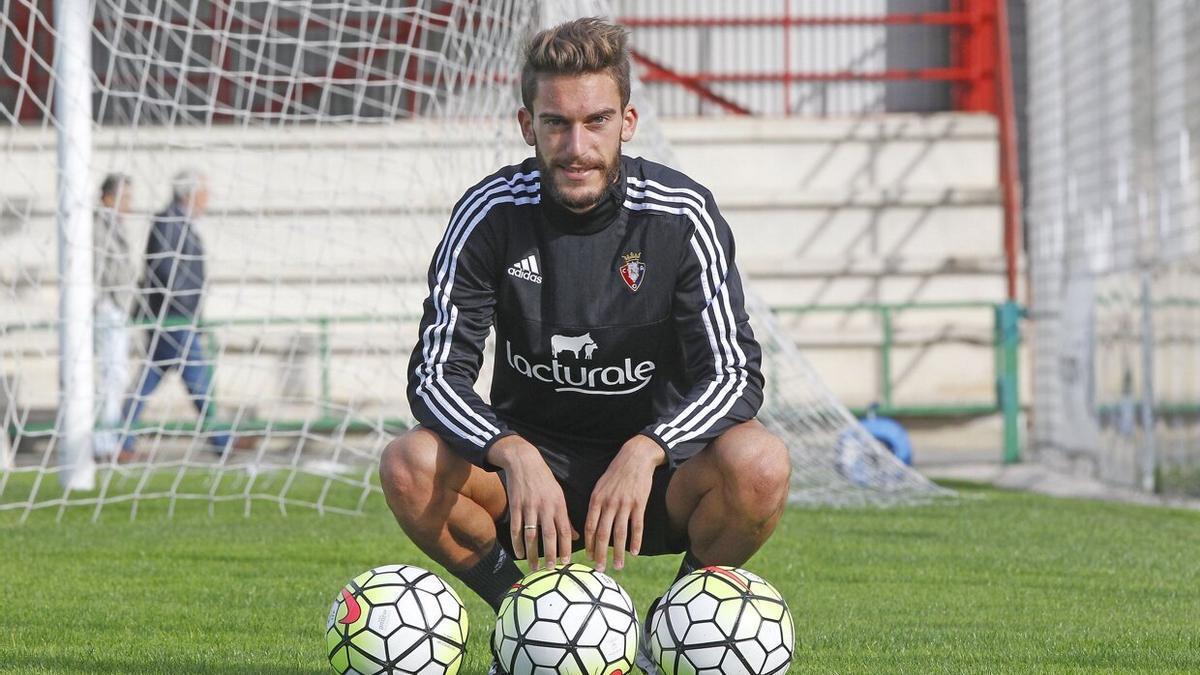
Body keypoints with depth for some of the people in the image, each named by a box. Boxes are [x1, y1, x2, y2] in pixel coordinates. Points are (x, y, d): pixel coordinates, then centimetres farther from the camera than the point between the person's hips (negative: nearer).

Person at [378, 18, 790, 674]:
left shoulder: (681, 214, -12)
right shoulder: (490, 214, -10)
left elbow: (734, 373, -16)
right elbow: (437, 371, -14)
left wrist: (643, 453, -36)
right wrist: (515, 457, -35)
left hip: (654, 472, -1)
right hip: (533, 463, 1)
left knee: (758, 464, -33)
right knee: (409, 466, -28)